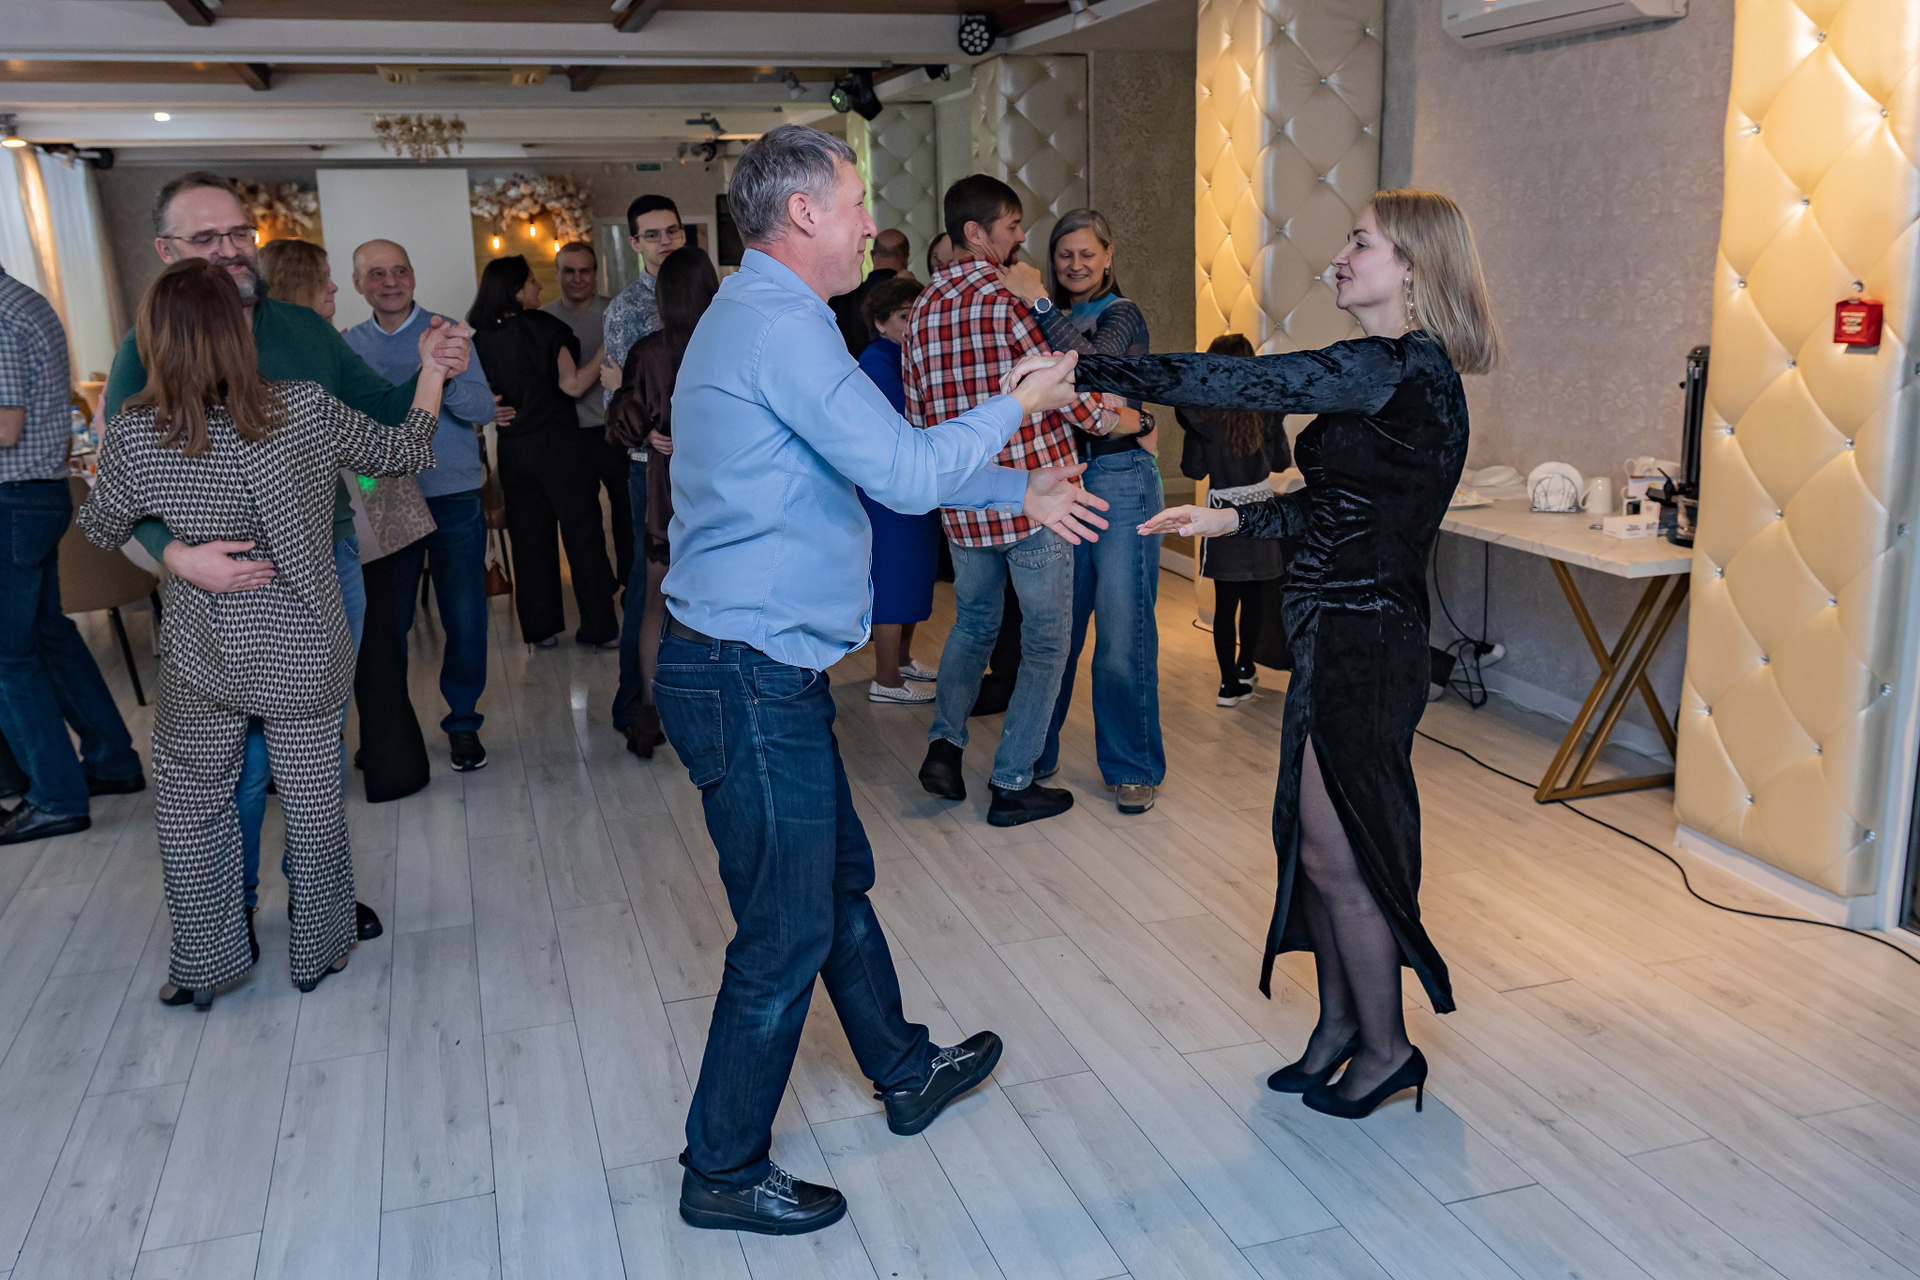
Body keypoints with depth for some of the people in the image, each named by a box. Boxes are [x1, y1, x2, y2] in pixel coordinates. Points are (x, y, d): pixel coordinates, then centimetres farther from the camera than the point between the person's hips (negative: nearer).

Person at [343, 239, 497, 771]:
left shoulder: (445, 332, -2)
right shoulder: (350, 344, 6)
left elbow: (482, 409, -10)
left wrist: (445, 376, -28)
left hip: (453, 496, -2)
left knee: (465, 618, 3)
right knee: (386, 622, 8)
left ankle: (463, 721, 19)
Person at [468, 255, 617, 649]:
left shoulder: (481, 339, 3)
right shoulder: (544, 327, -10)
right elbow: (571, 385, -13)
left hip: (513, 449, 5)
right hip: (557, 443, -5)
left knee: (529, 538, 12)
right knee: (582, 534, 2)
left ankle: (540, 628, 17)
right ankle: (598, 628, 4)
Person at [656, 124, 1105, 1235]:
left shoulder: (761, 315, 17)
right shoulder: (780, 326, -18)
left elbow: (881, 464, 23)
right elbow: (909, 473, -21)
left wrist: (1020, 493, 23)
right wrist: (1015, 406, -4)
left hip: (760, 671, 11)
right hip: (751, 677, -11)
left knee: (840, 880, 22)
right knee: (788, 933, 2)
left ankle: (907, 1072, 41)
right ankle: (724, 1174, 20)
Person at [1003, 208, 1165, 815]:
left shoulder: (1123, 316, -1)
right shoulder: (1048, 319, 15)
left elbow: (1091, 365, -21)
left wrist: (1041, 304, -21)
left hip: (1119, 481, -5)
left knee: (1123, 634, -2)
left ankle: (1132, 768, 11)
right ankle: (1036, 753, 26)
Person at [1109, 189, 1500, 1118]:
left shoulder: (1399, 369, -18)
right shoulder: (1405, 373, 13)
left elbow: (1241, 384, -24)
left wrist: (1090, 372, -21)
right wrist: (1231, 519, 14)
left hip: (1363, 640, -10)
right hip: (1344, 632, 10)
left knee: (1337, 849, 3)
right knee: (1311, 834, 16)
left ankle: (1386, 1048, 22)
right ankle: (1339, 1022, 32)